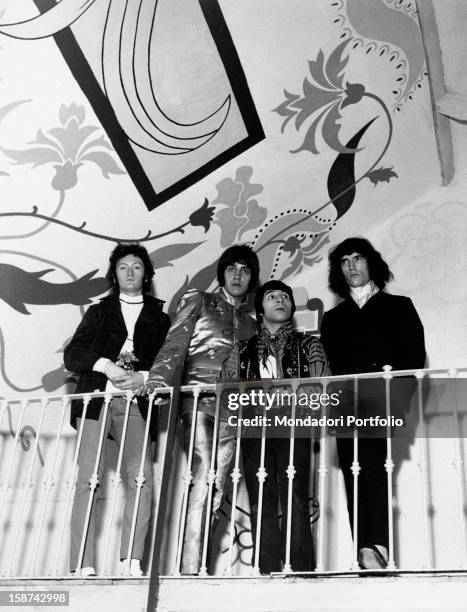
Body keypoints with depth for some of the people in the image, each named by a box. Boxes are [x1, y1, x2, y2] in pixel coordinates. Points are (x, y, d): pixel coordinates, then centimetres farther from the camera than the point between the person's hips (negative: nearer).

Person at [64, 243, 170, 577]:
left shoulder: (159, 316, 18)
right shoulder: (98, 312, 21)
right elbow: (72, 355, 10)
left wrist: (143, 377, -9)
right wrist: (105, 365, -7)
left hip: (136, 403, 0)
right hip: (96, 399, 0)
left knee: (142, 480, -17)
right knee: (88, 479, -11)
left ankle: (131, 563, -15)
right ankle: (83, 567, -13)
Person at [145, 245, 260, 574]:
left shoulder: (250, 323, 25)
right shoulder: (198, 301, 14)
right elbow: (175, 346, 1)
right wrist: (160, 382, -14)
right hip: (197, 399, -4)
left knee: (216, 487, -5)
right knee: (204, 477, -19)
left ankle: (195, 568, -3)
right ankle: (190, 569, -21)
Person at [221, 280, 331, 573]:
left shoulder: (308, 344, 17)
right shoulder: (242, 350, 21)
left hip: (294, 427, -2)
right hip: (255, 428, 2)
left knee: (294, 498, -12)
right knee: (260, 503, -4)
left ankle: (299, 569, -11)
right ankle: (269, 572, -2)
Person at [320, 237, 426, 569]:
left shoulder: (399, 306, 21)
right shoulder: (333, 318, 27)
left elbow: (415, 355, 8)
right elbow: (332, 366, 14)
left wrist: (396, 392, -8)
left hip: (385, 400, -2)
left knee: (370, 460, -24)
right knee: (355, 465, -17)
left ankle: (371, 548, -30)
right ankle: (373, 548, -26)